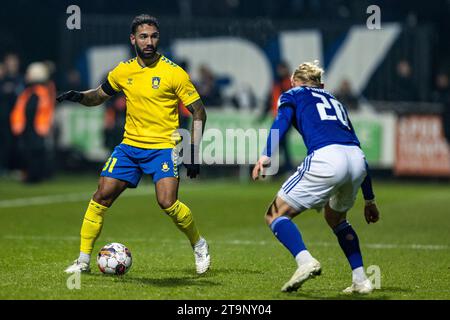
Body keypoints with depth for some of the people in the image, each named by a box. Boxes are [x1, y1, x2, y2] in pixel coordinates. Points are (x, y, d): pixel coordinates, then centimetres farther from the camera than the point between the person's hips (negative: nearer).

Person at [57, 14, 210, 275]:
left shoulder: (174, 73, -10)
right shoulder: (123, 71, 4)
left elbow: (198, 112, -5)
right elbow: (99, 96, 20)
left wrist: (193, 153, -10)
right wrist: (79, 96, -3)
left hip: (164, 147, -4)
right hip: (130, 145, 4)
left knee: (167, 203, -20)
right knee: (102, 196, -4)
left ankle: (199, 245, 7)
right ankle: (83, 260, 6)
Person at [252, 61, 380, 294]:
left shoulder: (292, 95, 22)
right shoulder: (335, 101, 37)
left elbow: (281, 123, -1)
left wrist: (265, 156, -15)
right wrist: (369, 199, 39)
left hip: (326, 159, -6)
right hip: (357, 160, 6)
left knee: (275, 215, 5)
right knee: (336, 218, 32)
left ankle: (305, 261, -19)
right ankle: (360, 280, 21)